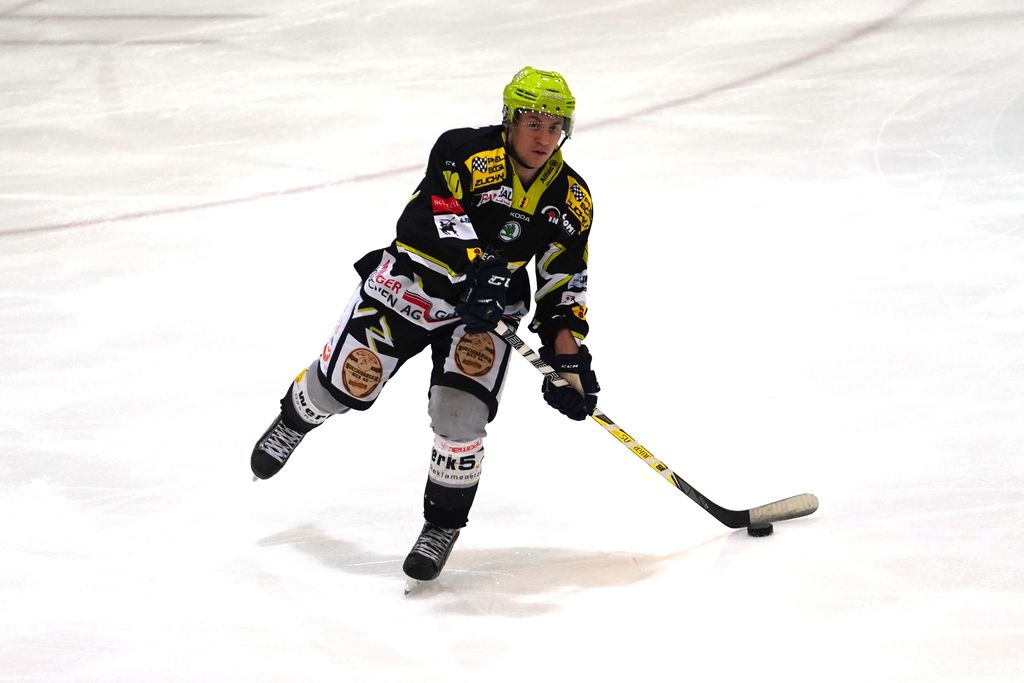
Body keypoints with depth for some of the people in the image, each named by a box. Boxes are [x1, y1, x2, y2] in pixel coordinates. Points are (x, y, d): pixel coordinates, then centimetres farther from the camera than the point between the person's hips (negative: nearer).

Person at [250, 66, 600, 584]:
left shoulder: (571, 199, -5)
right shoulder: (467, 152, -20)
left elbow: (564, 283, 4)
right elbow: (435, 208, -36)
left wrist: (567, 353, -6)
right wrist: (475, 264, -51)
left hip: (486, 310, 2)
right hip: (412, 282, -2)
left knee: (461, 416, -15)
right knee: (346, 383, 2)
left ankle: (443, 525, 9)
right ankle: (298, 417, 41)